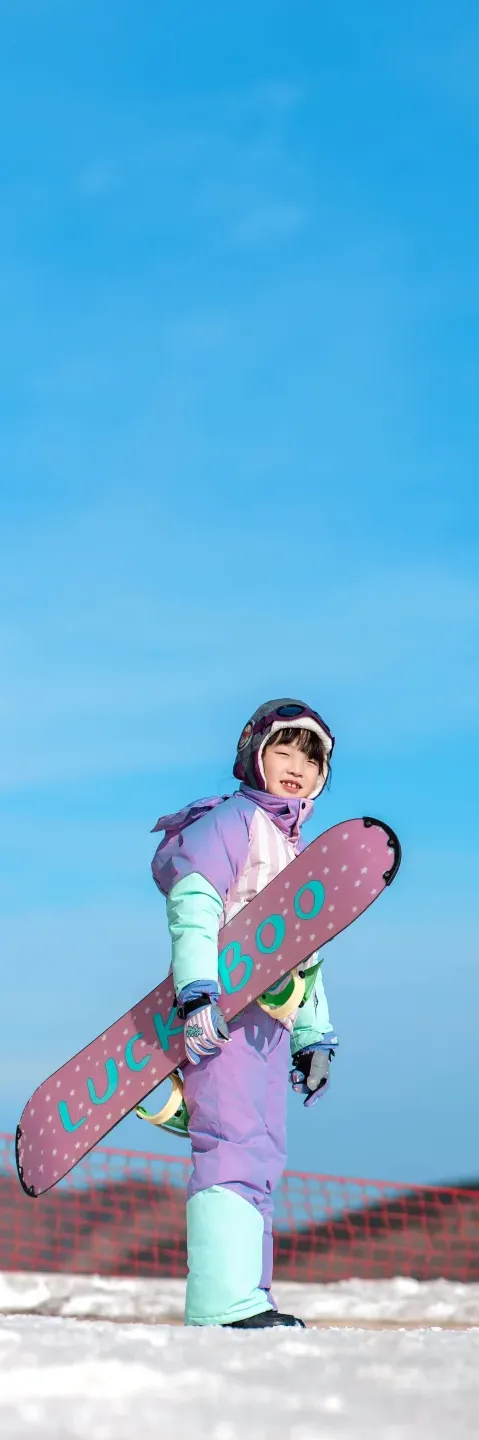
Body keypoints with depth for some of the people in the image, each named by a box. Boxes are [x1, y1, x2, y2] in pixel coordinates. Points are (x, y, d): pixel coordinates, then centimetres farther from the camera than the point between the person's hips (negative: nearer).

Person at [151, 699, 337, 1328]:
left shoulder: (299, 851, 25)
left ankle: (245, 1299, 10)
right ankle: (226, 1302, -25)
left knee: (263, 1158, 7)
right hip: (221, 1009, -9)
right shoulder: (230, 822, -2)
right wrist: (198, 992, -28)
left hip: (270, 1016, 9)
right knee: (234, 1146, -18)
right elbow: (193, 905, -15)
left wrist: (315, 1036, 24)